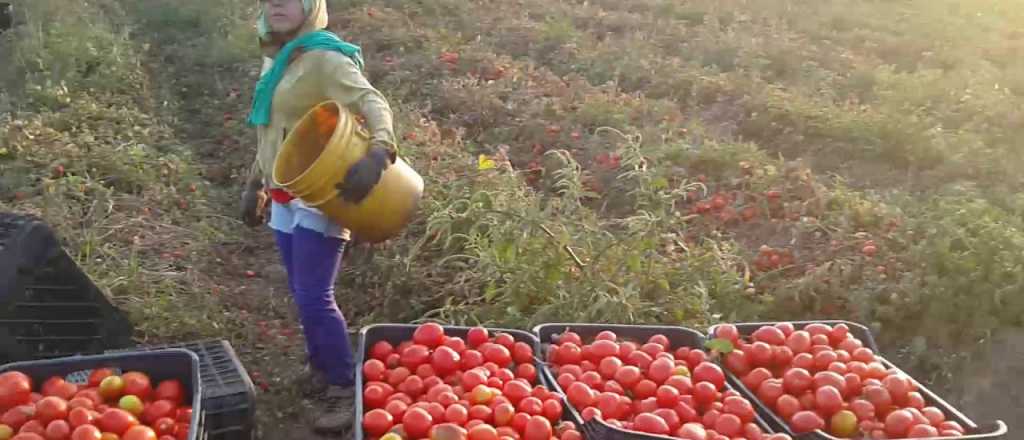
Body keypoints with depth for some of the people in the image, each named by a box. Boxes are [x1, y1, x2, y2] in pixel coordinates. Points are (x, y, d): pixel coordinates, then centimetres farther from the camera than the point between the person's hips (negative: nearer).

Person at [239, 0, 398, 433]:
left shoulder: (325, 58, -13)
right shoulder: (276, 60, 14)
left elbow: (374, 104, -27)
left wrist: (378, 152, -46)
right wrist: (255, 184, 24)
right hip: (285, 199, 8)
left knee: (314, 298, -9)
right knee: (302, 295, 15)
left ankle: (344, 389, 5)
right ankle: (321, 368, 32)